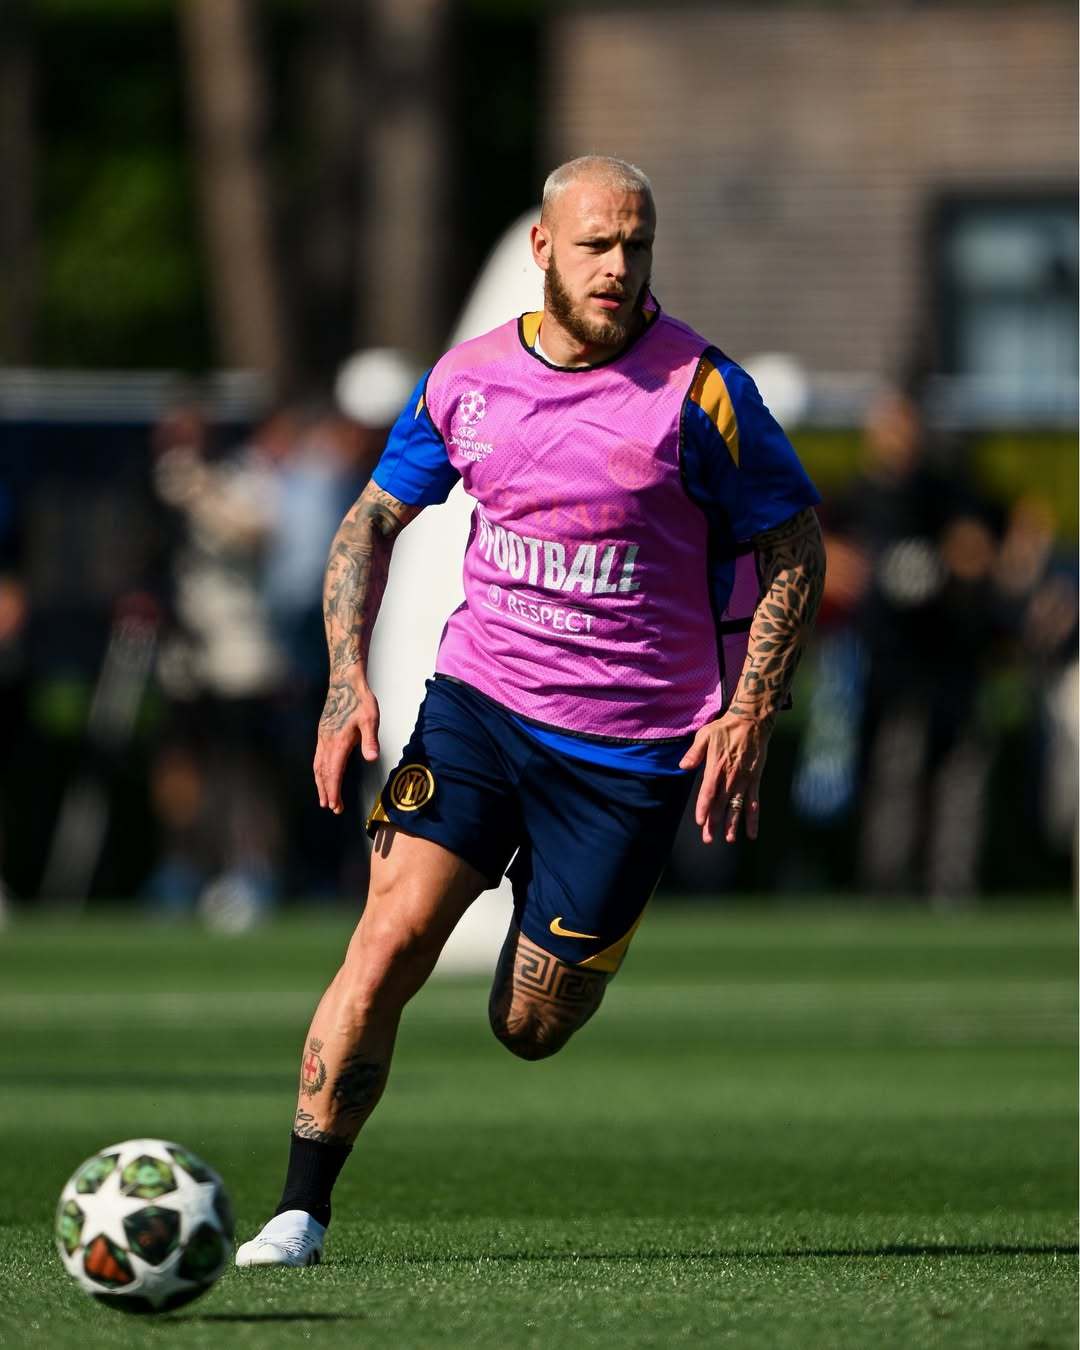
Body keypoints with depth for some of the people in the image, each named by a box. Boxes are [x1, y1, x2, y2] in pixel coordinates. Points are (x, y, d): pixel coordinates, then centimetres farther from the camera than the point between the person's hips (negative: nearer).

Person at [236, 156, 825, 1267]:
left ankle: (560, 934, 40)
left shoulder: (699, 388, -10)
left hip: (631, 747, -2)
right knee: (392, 937, -18)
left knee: (531, 1030, 3)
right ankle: (300, 1213, -12)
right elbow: (375, 519, 13)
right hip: (475, 704, 2)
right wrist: (348, 677, 0)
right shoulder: (466, 379, 0)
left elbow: (794, 545, -2)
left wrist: (750, 717, -10)